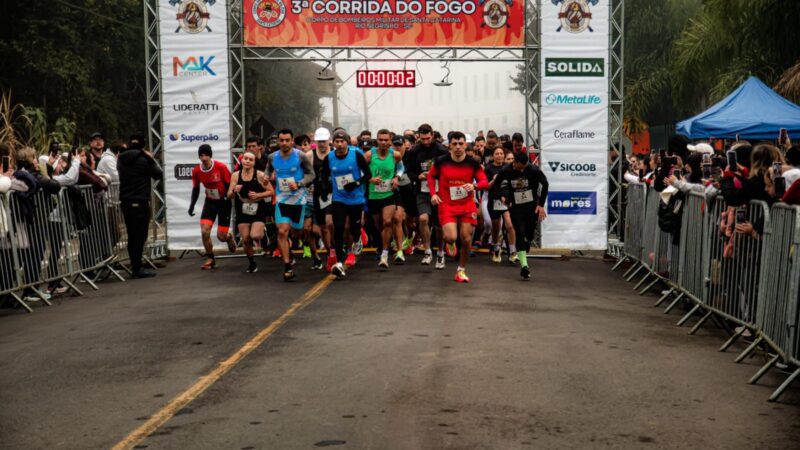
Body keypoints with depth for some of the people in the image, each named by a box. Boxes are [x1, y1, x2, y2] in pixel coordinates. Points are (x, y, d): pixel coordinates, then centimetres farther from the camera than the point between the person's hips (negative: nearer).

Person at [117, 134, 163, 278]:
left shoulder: (121, 160, 6)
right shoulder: (143, 160, -12)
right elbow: (158, 175, -3)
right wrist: (151, 159, 9)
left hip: (125, 202, 7)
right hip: (140, 203, -7)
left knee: (132, 236, 13)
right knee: (140, 236, -4)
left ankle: (134, 266, 18)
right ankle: (137, 269, -5)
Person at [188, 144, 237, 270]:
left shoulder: (221, 167, -20)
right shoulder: (196, 171, -9)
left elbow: (230, 185, -11)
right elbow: (196, 189, 5)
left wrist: (229, 198, -21)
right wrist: (192, 205, -4)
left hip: (223, 201, -3)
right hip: (210, 202, 3)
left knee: (221, 237, -4)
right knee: (204, 231, -12)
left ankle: (229, 237, 36)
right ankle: (210, 259, 8)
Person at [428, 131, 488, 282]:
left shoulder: (473, 163, -6)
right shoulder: (441, 161, -7)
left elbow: (485, 182, -4)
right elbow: (431, 176, 10)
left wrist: (474, 186, -25)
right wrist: (433, 194, -2)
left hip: (467, 206, 2)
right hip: (447, 205, -2)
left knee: (466, 239, 1)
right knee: (451, 238, -19)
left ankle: (461, 270, 21)